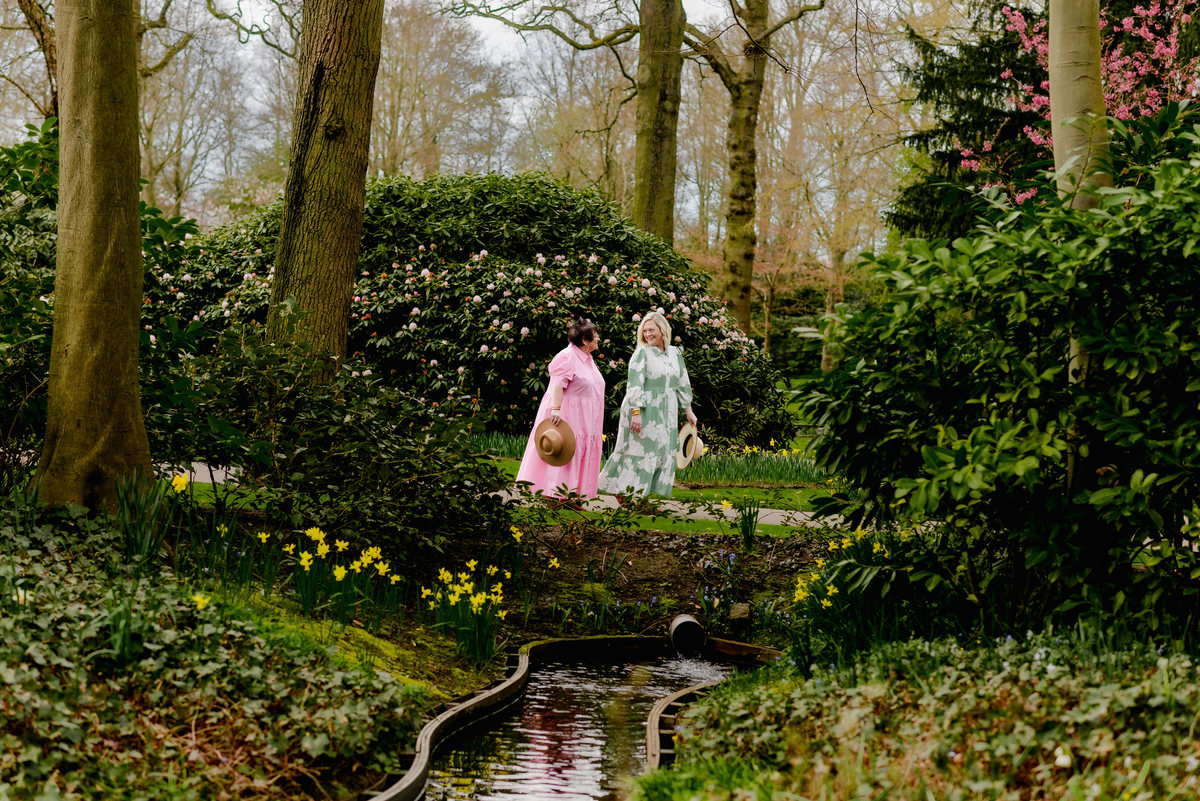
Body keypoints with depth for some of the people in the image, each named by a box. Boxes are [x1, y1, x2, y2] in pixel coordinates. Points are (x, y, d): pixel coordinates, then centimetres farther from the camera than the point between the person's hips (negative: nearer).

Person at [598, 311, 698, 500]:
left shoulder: (675, 353, 12)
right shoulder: (642, 353, -7)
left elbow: (683, 383, 19)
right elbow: (634, 385, -14)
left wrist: (688, 410, 17)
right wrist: (636, 413, -22)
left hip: (666, 414, 6)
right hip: (644, 411, -6)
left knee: (664, 454, 4)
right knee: (639, 452, -6)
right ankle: (622, 494, -1)